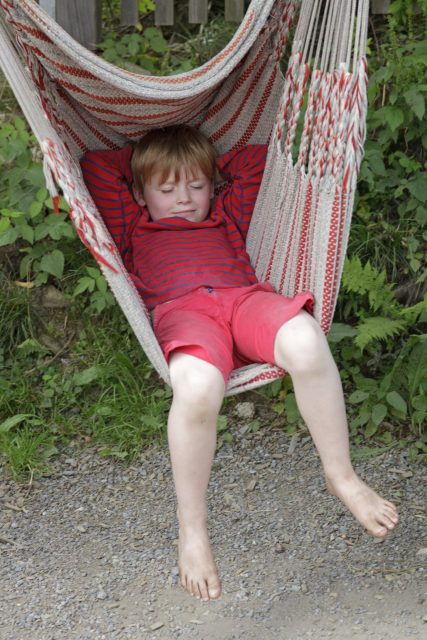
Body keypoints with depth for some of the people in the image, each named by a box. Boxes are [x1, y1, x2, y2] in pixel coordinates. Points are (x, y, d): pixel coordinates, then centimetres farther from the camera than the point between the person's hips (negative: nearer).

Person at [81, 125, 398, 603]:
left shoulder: (227, 216, 40)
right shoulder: (134, 229, 35)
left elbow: (255, 161, 43)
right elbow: (97, 168, 32)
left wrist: (212, 164, 44)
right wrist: (138, 157, 43)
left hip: (244, 297, 3)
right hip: (181, 309, -2)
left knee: (306, 341, -36)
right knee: (196, 386, -41)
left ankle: (341, 476, -18)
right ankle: (191, 529, -24)